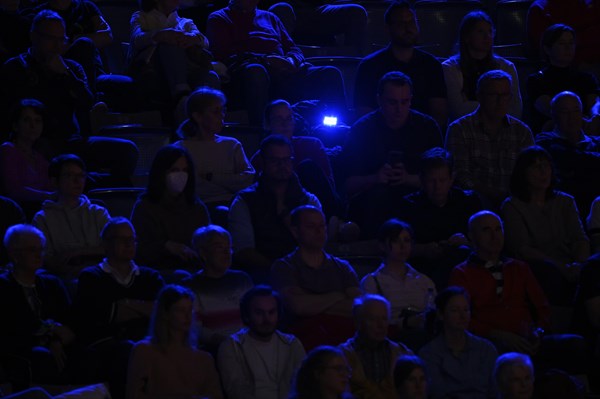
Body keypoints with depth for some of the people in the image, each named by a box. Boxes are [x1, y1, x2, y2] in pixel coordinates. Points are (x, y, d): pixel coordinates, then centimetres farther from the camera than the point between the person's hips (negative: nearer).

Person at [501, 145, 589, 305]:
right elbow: (521, 248, -5)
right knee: (550, 271, -40)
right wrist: (563, 267, -17)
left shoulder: (565, 202, 23)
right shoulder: (512, 206, 9)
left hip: (567, 269, 4)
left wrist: (581, 264, -12)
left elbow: (580, 239, 12)